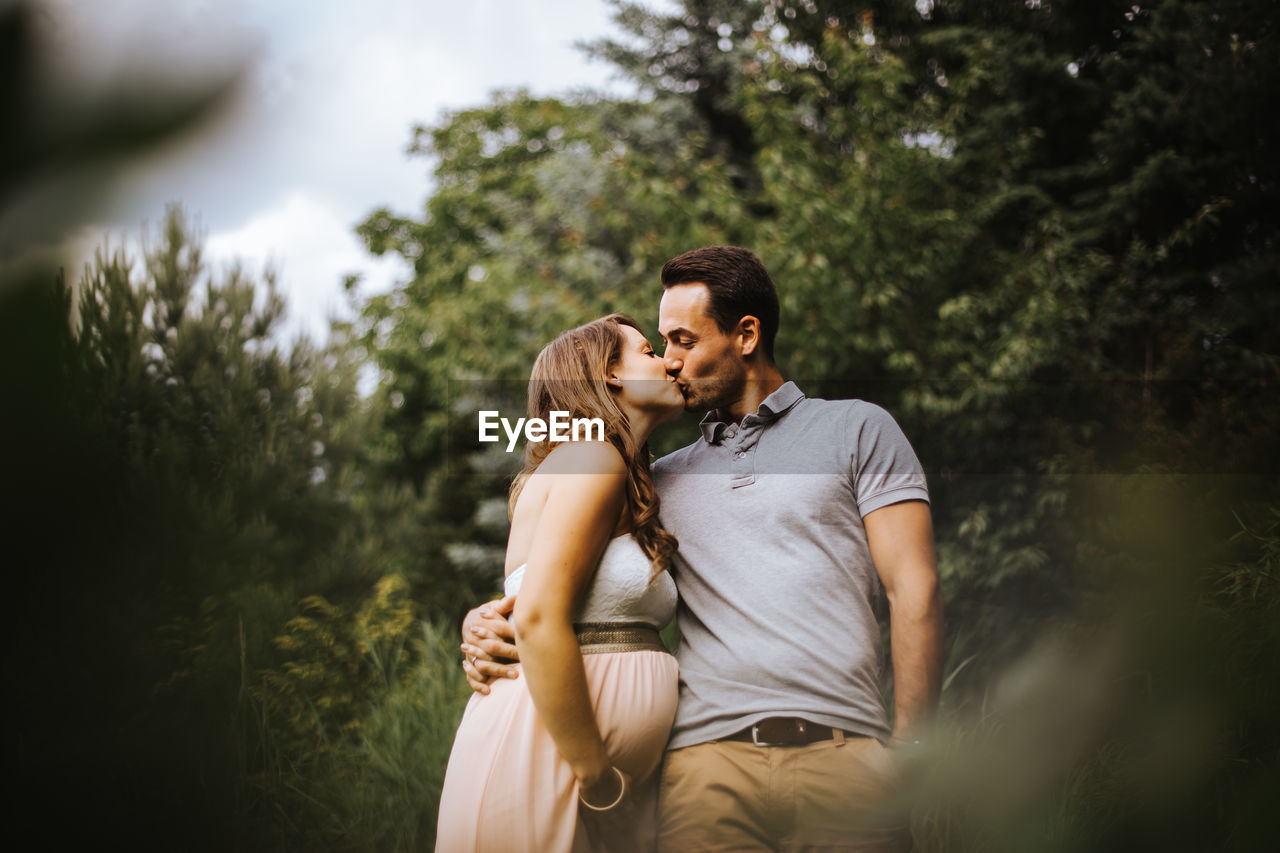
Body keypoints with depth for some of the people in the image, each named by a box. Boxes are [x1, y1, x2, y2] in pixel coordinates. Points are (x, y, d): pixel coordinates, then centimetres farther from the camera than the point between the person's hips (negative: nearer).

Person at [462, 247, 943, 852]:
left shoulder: (856, 430, 12)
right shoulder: (665, 479, 24)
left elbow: (914, 591, 4)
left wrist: (909, 752, -5)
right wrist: (487, 622, 0)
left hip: (841, 753, -2)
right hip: (706, 759, 3)